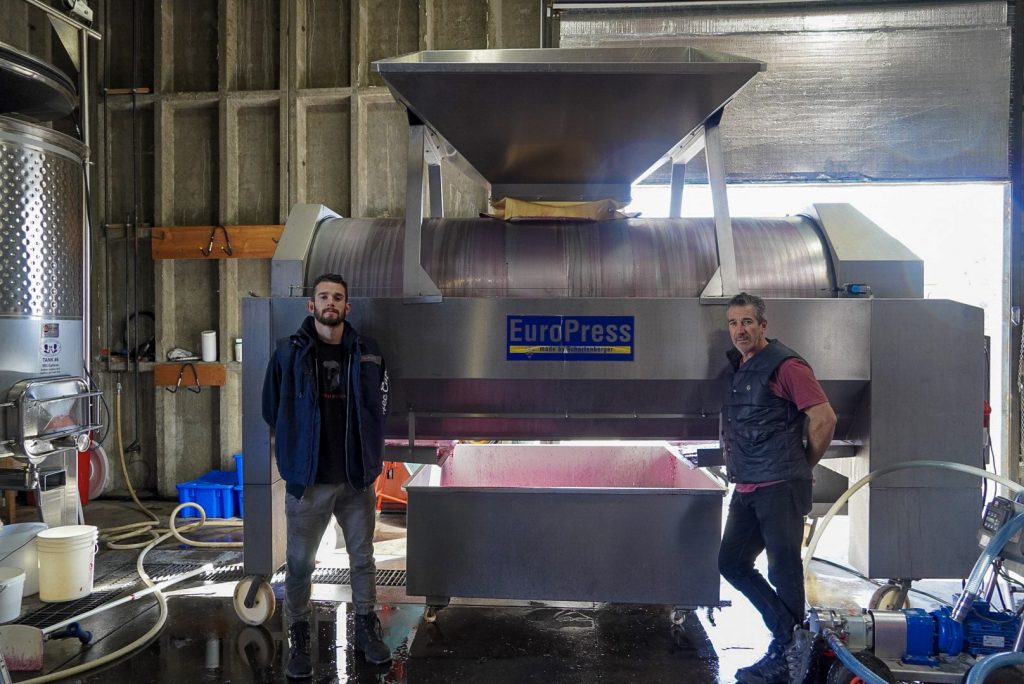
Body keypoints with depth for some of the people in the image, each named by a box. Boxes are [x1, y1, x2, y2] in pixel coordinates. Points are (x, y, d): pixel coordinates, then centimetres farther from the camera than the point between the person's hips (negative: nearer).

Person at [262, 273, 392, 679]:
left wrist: (369, 457, 5)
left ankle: (367, 631, 30)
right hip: (307, 480, -2)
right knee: (300, 564, 7)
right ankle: (299, 641, 24)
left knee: (363, 559, 13)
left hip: (357, 478, 2)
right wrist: (296, 452, 7)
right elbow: (272, 410, 4)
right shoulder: (289, 353, -4)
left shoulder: (367, 354, 1)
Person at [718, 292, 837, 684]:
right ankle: (792, 637, 20)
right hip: (746, 489, 9)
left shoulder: (784, 366, -10)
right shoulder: (738, 369, 15)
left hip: (780, 488, -9)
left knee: (784, 570, -2)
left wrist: (804, 466, -2)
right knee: (732, 563, 10)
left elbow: (824, 418, -13)